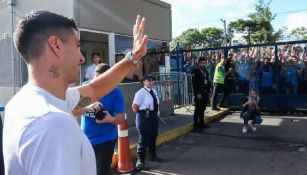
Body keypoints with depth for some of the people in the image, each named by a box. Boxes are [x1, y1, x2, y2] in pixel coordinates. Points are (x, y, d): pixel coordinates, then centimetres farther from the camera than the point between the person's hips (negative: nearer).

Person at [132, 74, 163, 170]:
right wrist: (141, 114, -7)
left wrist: (155, 114, 9)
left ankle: (153, 155, 42)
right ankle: (140, 161, 9)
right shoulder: (141, 92, -16)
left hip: (154, 116, 8)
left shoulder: (154, 91, 8)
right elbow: (134, 106, -19)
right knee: (143, 139, -3)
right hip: (144, 117, -8)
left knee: (153, 137, 22)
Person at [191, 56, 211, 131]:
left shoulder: (205, 71, 15)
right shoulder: (195, 72, -9)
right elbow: (194, 84, -15)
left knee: (203, 109, 14)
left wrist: (208, 92, 12)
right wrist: (198, 94, -19)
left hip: (205, 93, 8)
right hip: (199, 94, -7)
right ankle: (196, 125, 0)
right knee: (198, 110, -5)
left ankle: (201, 123, 24)